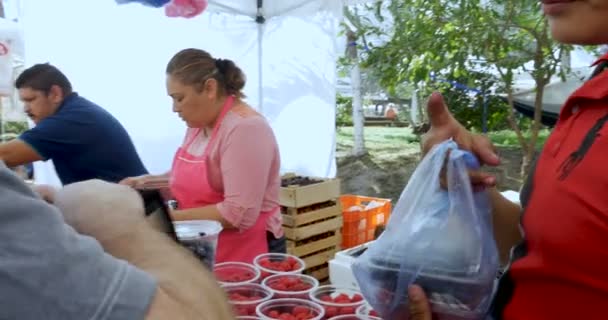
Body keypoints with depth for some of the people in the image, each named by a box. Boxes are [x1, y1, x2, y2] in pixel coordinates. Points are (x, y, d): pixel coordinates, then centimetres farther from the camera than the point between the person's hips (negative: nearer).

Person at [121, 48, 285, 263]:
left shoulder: (245, 127, -21)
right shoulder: (198, 123, 6)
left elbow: (239, 214, -25)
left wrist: (171, 218, -21)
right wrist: (142, 183, 3)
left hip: (247, 258, -8)